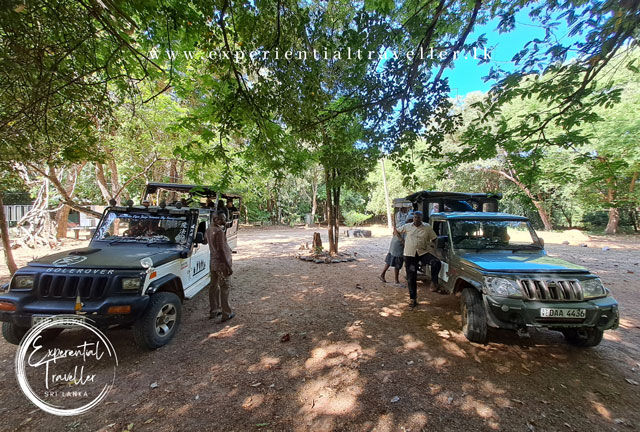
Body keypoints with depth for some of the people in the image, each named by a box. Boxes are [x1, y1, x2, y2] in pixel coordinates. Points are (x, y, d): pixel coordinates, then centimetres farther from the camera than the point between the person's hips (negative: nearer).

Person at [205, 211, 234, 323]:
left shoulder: (209, 230, 7)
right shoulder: (219, 231, -21)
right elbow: (221, 250, -24)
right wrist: (228, 266, -21)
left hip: (213, 262, 9)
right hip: (221, 263, -9)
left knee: (214, 287, 16)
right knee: (224, 289, -1)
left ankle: (213, 311, 29)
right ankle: (225, 314, 7)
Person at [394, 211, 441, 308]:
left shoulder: (427, 227, 4)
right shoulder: (407, 226, 5)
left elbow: (434, 239, 11)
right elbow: (396, 231, 15)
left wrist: (429, 245, 0)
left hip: (423, 253, 0)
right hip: (409, 254, 0)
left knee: (437, 263, -29)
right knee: (411, 278, 4)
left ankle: (434, 282, -11)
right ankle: (412, 298, 17)